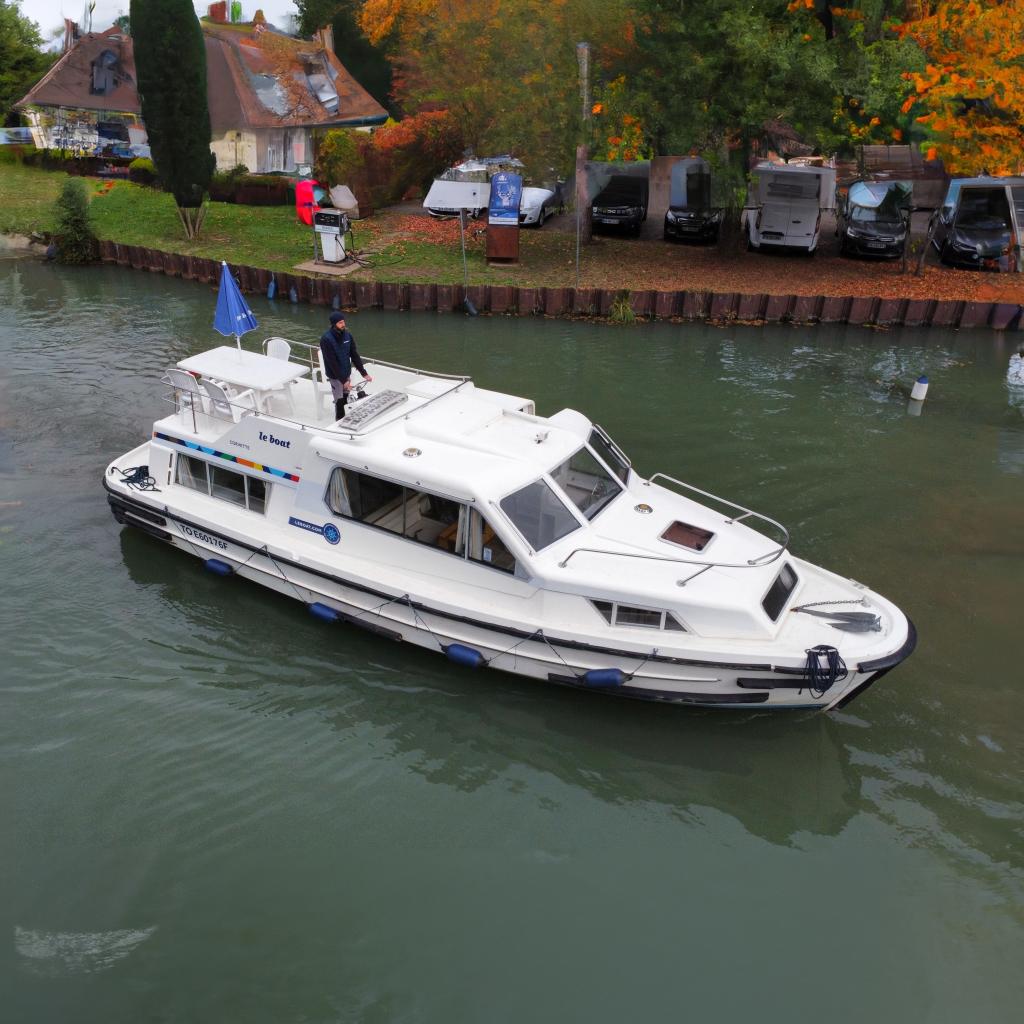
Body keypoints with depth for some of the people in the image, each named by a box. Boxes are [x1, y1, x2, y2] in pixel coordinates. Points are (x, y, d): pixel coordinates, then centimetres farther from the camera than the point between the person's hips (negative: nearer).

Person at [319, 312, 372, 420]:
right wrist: (343, 380, -24)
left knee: (346, 399, 9)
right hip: (335, 376, -5)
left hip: (347, 373, 5)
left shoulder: (348, 335, -2)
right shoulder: (326, 338, -20)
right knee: (340, 402, -2)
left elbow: (354, 355, 1)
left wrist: (364, 373, -6)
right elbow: (332, 362, -22)